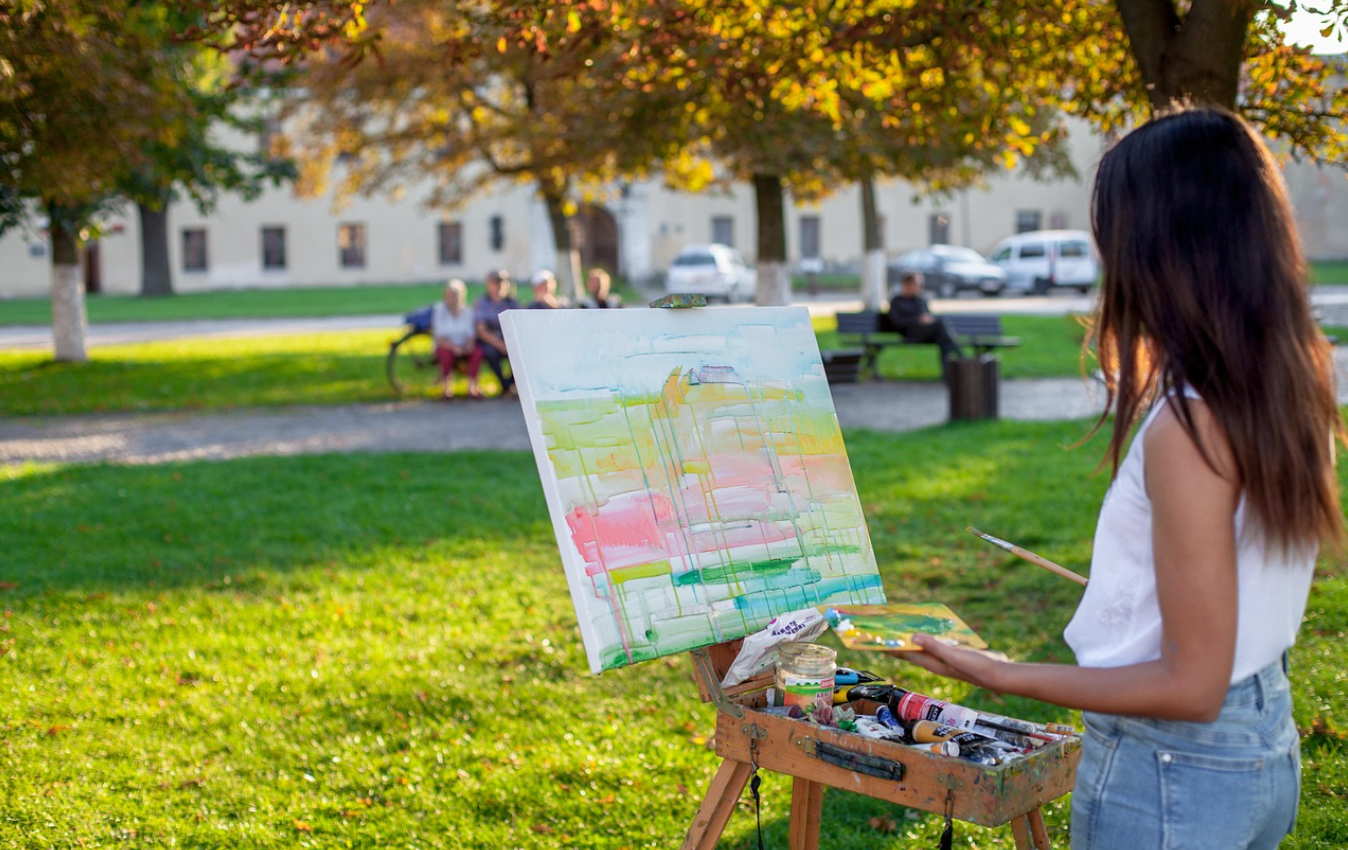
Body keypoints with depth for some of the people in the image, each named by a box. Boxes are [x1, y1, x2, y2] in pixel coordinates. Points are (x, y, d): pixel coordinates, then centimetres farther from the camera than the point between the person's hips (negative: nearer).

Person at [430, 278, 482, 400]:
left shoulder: (466, 311, 4)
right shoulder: (439, 309, -5)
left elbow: (470, 334, 1)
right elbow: (439, 337, -10)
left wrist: (469, 345, -22)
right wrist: (453, 346, -27)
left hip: (463, 347, 2)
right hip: (445, 347, -2)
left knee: (477, 352, -29)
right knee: (446, 353, -38)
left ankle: (472, 387, -20)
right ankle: (445, 388, -20)